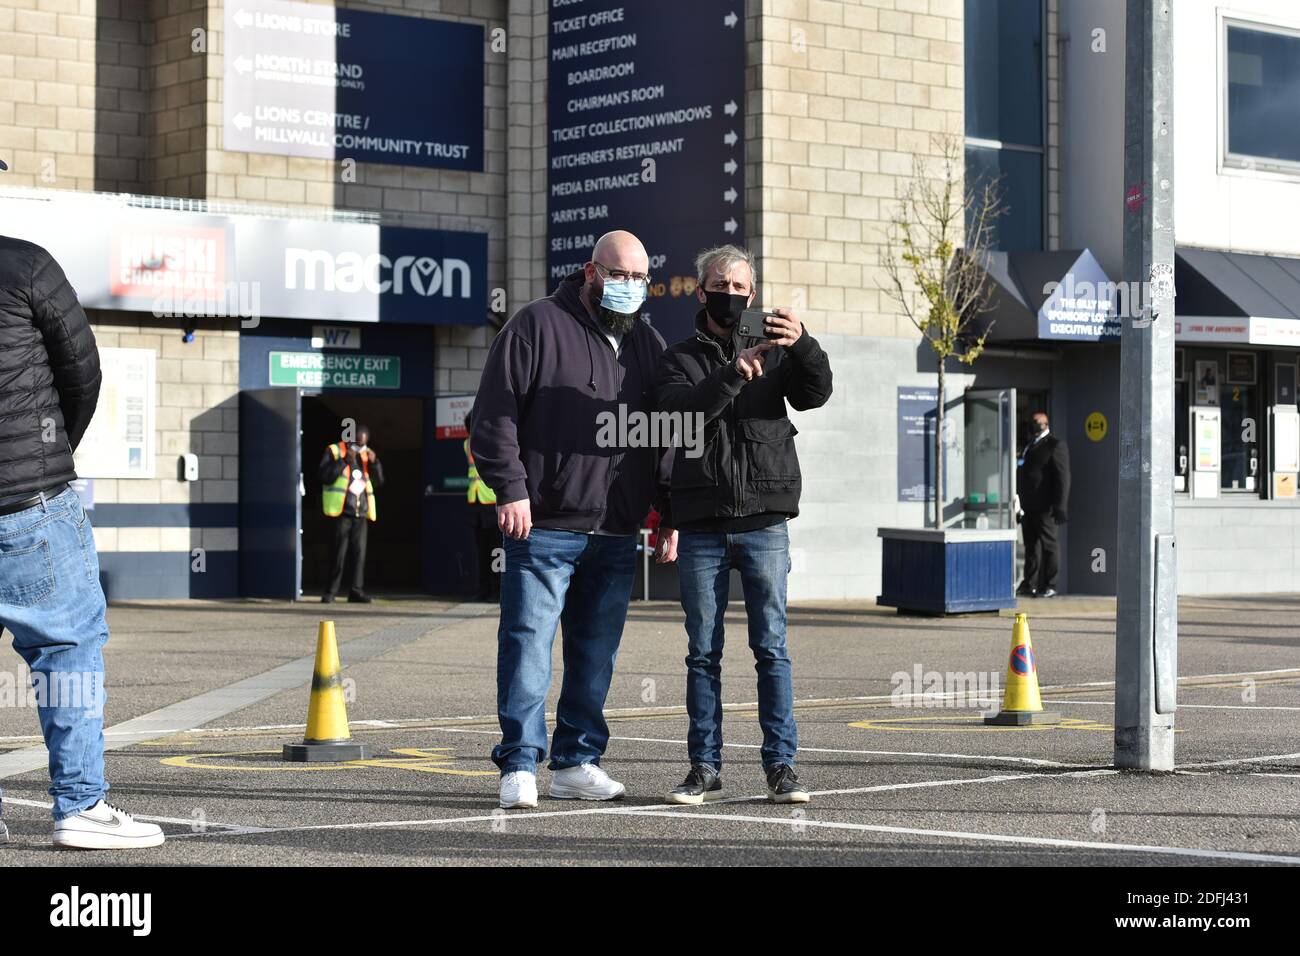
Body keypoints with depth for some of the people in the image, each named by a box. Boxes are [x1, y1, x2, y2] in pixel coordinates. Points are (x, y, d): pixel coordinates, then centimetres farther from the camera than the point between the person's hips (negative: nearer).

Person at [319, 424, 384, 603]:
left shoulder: (366, 454, 16)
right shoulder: (334, 451, 0)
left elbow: (379, 481, 14)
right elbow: (326, 476, -12)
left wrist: (374, 462, -2)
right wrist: (344, 461, -18)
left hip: (361, 514, 5)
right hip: (343, 512, -5)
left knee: (359, 552, 1)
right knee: (340, 553, -5)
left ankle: (356, 591, 3)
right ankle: (330, 592, 1)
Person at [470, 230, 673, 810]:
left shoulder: (648, 343, 16)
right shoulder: (538, 326, -2)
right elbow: (495, 414, -6)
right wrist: (510, 488, -14)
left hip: (617, 536, 6)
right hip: (544, 524, -5)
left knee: (596, 653, 9)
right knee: (528, 643, -6)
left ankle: (576, 762, 18)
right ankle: (520, 767, -2)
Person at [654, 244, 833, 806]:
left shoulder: (776, 353, 11)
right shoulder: (681, 360, 9)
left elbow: (815, 394, -7)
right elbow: (680, 412, -10)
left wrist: (803, 345, -26)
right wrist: (733, 373, -25)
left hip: (764, 522, 0)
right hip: (701, 526, 0)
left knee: (772, 647, -2)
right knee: (703, 652, 4)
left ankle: (781, 766, 0)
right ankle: (705, 769, 9)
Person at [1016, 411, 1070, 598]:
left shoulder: (1055, 446, -6)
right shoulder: (1028, 446, 19)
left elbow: (1063, 477, -11)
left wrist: (1059, 506, -17)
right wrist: (1019, 503, 18)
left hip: (1045, 507, -8)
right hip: (1029, 506, 8)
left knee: (1048, 544, -3)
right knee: (1031, 545, 12)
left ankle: (1050, 586, 0)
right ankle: (1030, 584, 18)